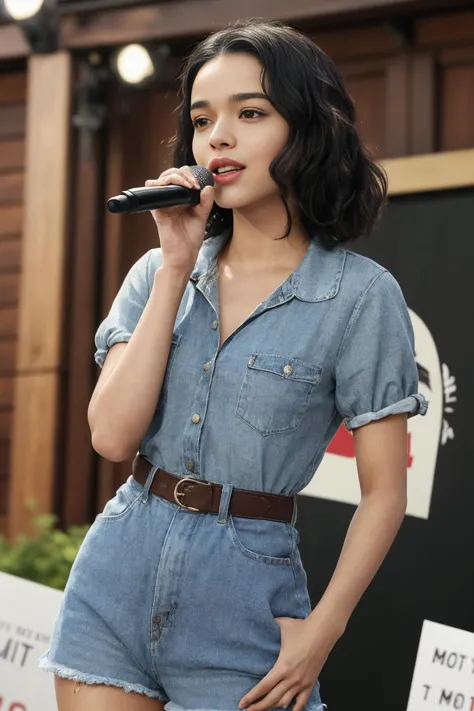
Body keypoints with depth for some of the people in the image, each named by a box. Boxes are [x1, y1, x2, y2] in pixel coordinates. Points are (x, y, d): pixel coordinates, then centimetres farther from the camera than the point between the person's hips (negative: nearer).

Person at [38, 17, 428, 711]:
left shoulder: (360, 294, -7)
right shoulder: (160, 270, 5)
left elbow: (383, 492, -5)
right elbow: (112, 435, -8)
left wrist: (322, 629, -14)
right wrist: (177, 267, -9)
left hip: (245, 589, -3)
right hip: (117, 572, 4)